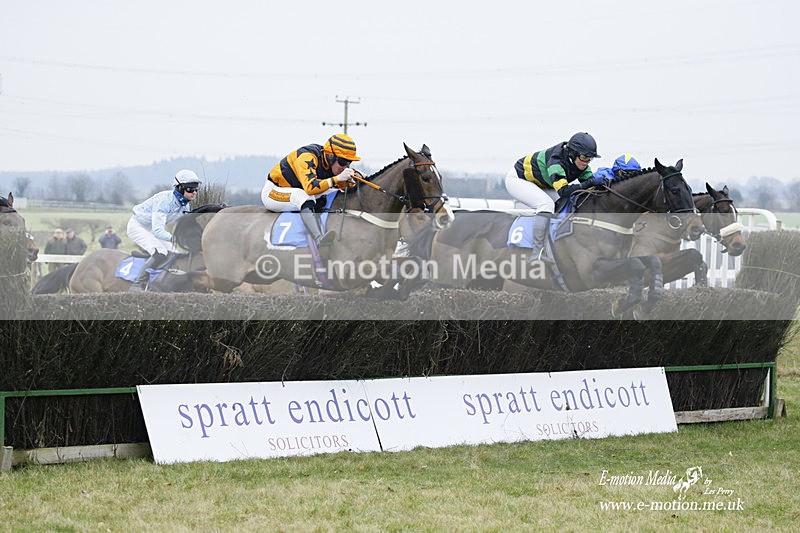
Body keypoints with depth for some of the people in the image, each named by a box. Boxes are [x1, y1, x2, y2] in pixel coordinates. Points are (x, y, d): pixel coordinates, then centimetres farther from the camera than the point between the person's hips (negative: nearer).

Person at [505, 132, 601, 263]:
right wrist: (589, 183, -52)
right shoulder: (556, 161, -37)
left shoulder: (582, 167, -12)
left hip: (539, 185, 9)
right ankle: (537, 253, -30)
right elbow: (563, 190, -48)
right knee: (547, 204, -31)